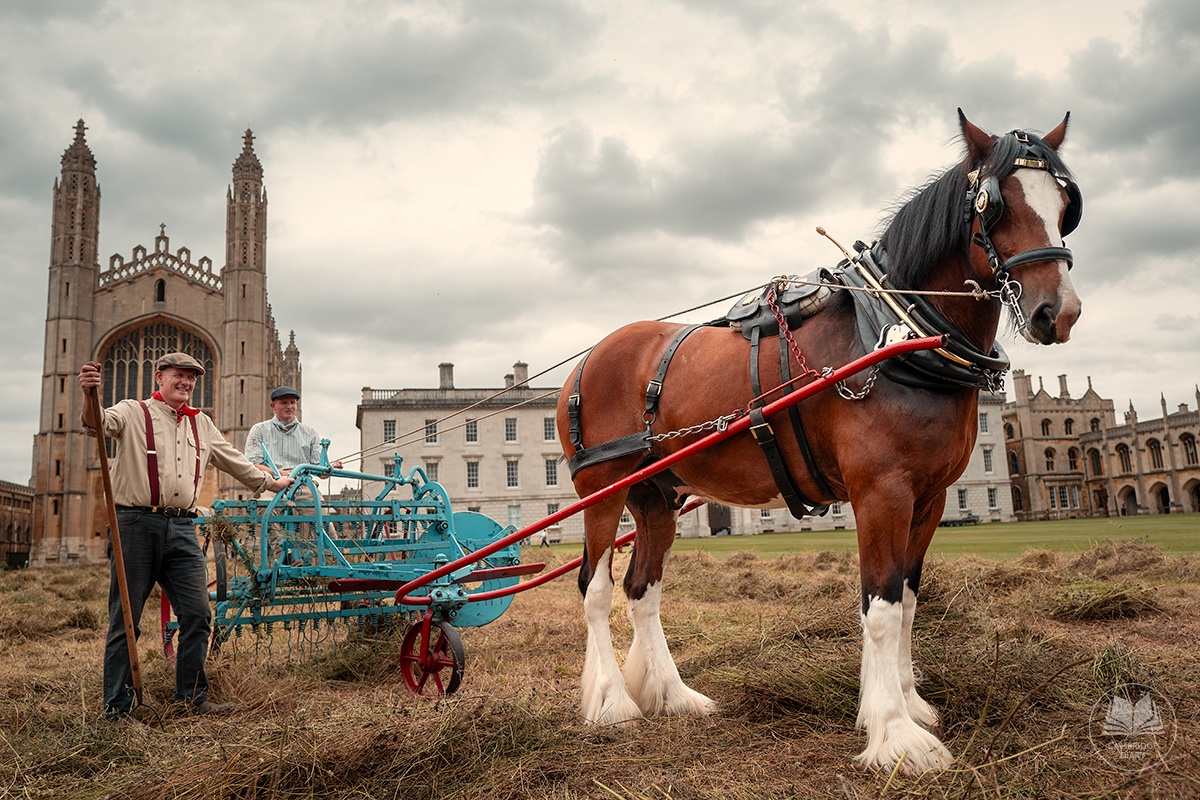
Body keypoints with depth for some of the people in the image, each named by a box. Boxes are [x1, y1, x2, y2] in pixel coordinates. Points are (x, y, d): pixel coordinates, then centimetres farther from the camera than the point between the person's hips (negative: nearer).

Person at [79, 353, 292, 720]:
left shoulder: (202, 424, 20)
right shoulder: (133, 413, 4)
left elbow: (232, 459, 31)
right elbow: (101, 423, -17)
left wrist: (269, 482, 35)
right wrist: (90, 396, -39)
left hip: (182, 529, 5)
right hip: (136, 525, -5)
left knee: (198, 614, 3)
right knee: (125, 619, 2)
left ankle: (192, 694, 17)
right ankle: (117, 707, 11)